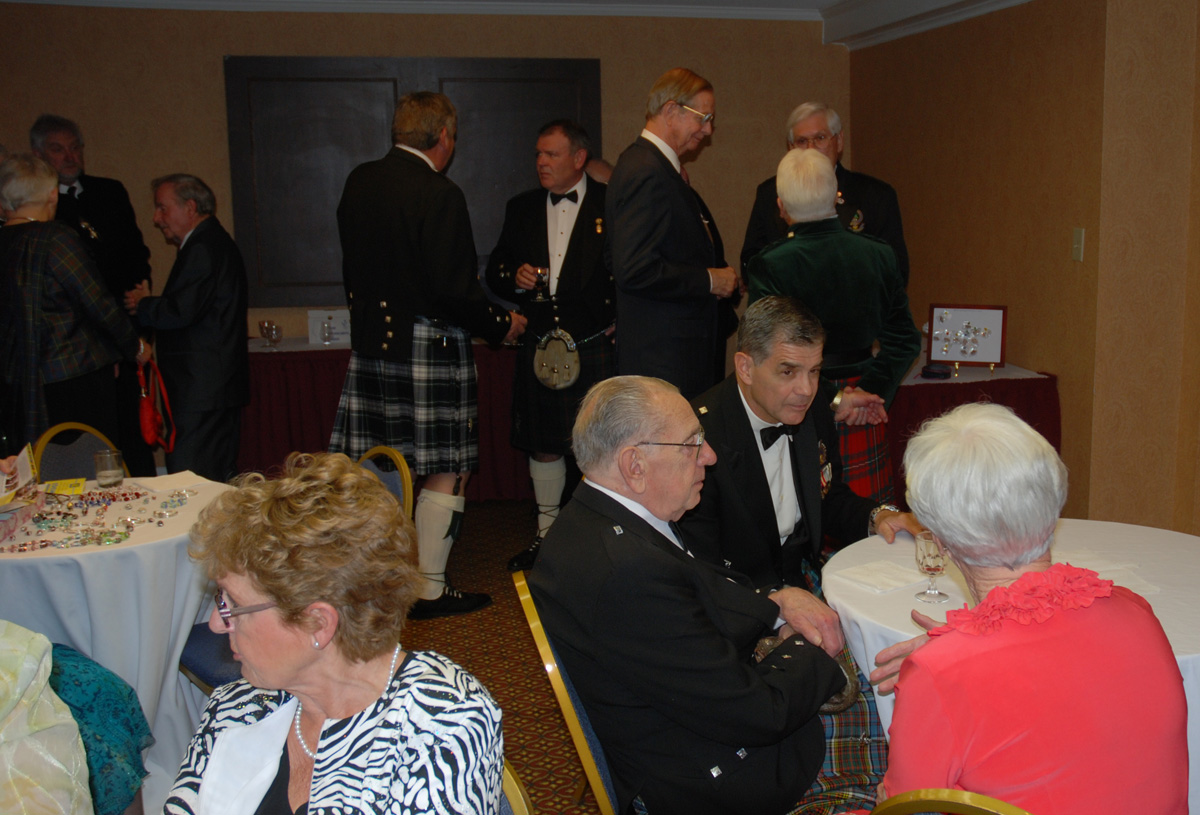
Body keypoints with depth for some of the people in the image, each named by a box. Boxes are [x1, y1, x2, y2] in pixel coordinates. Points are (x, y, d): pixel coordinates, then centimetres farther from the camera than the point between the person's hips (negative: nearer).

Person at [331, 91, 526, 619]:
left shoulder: (358, 183, 7)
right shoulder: (440, 195, -16)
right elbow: (453, 290, -19)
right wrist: (501, 324, -4)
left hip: (370, 339, 8)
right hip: (427, 346, -7)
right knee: (445, 472, 5)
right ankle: (429, 590, 12)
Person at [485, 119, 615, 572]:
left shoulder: (612, 205, -1)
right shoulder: (521, 208, 13)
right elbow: (495, 270, 17)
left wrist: (618, 324, -13)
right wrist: (515, 278, -4)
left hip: (595, 349, -4)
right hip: (539, 349, 4)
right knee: (543, 445, 12)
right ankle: (547, 532, 27)